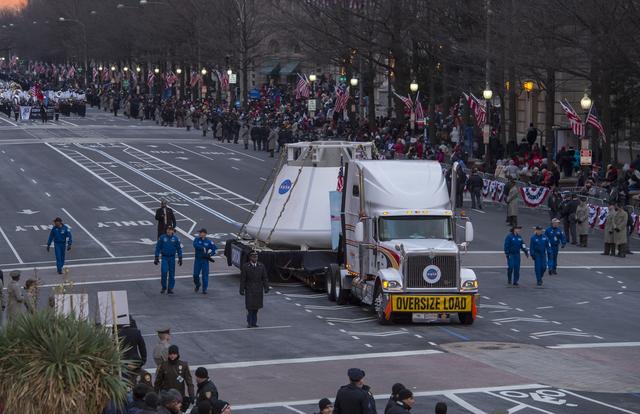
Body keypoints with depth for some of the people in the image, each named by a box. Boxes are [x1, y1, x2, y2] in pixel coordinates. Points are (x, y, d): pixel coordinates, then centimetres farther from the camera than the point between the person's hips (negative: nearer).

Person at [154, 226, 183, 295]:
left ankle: (170, 289, 12)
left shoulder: (175, 238, -1)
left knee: (172, 274, 3)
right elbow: (158, 248, 2)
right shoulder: (162, 238, -3)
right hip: (164, 258, -1)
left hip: (172, 258, 1)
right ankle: (164, 287, 5)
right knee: (164, 272, -12)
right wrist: (156, 257, -1)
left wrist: (180, 259, 1)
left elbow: (179, 249, 4)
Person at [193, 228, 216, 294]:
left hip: (205, 260, -1)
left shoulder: (208, 242, -1)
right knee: (195, 274, 4)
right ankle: (197, 285, 31)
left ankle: (204, 289, 4)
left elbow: (214, 249, 3)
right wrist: (202, 248, -31)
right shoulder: (197, 239, -1)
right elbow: (195, 245, -20)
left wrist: (210, 254, -12)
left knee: (205, 275, -3)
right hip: (197, 259, 1)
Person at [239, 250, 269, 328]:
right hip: (249, 290, -3)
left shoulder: (261, 266, 3)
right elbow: (242, 279, -4)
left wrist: (266, 288, -4)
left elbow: (264, 278, 4)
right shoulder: (245, 266, -5)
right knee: (250, 306, -8)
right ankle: (249, 322, 0)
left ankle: (254, 322, 13)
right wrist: (242, 290, -7)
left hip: (258, 290, 3)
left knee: (256, 307, 6)